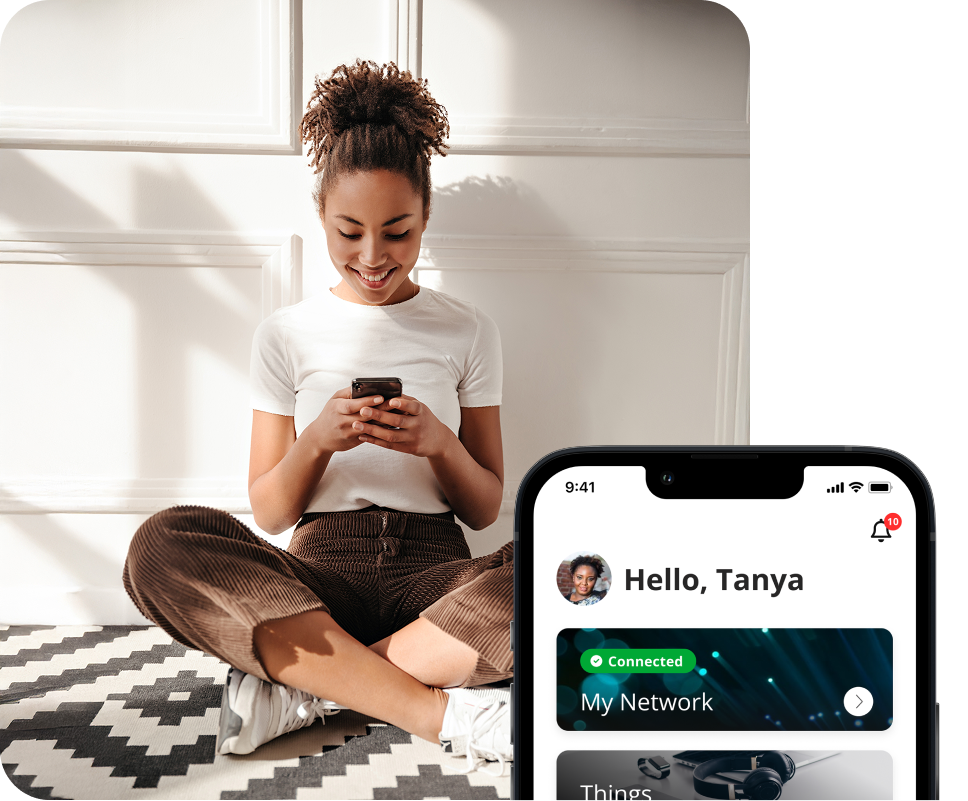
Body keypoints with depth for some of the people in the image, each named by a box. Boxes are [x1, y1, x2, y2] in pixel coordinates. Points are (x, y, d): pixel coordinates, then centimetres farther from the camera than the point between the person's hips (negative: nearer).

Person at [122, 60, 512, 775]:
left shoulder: (468, 331, 9)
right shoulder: (287, 335, 9)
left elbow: (487, 508, 9)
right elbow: (270, 515, 7)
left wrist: (438, 443, -12)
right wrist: (317, 440, -14)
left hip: (433, 569, 0)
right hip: (320, 569, 1)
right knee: (164, 544, -31)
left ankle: (301, 685, -26)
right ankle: (439, 712, -31)